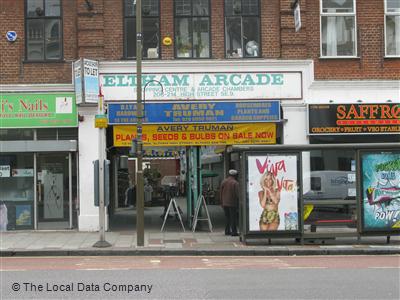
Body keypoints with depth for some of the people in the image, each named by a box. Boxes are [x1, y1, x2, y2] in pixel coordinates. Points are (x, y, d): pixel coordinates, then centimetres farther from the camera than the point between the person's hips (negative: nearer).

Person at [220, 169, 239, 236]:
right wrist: (238, 203, -3)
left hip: (225, 203, 5)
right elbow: (237, 194, -14)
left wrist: (222, 202, 17)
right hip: (232, 203, -5)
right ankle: (234, 232, -2)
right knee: (233, 217, -1)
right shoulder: (235, 183, -13)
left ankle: (227, 231, 18)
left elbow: (220, 193, 10)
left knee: (227, 217, 14)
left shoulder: (224, 182, 5)